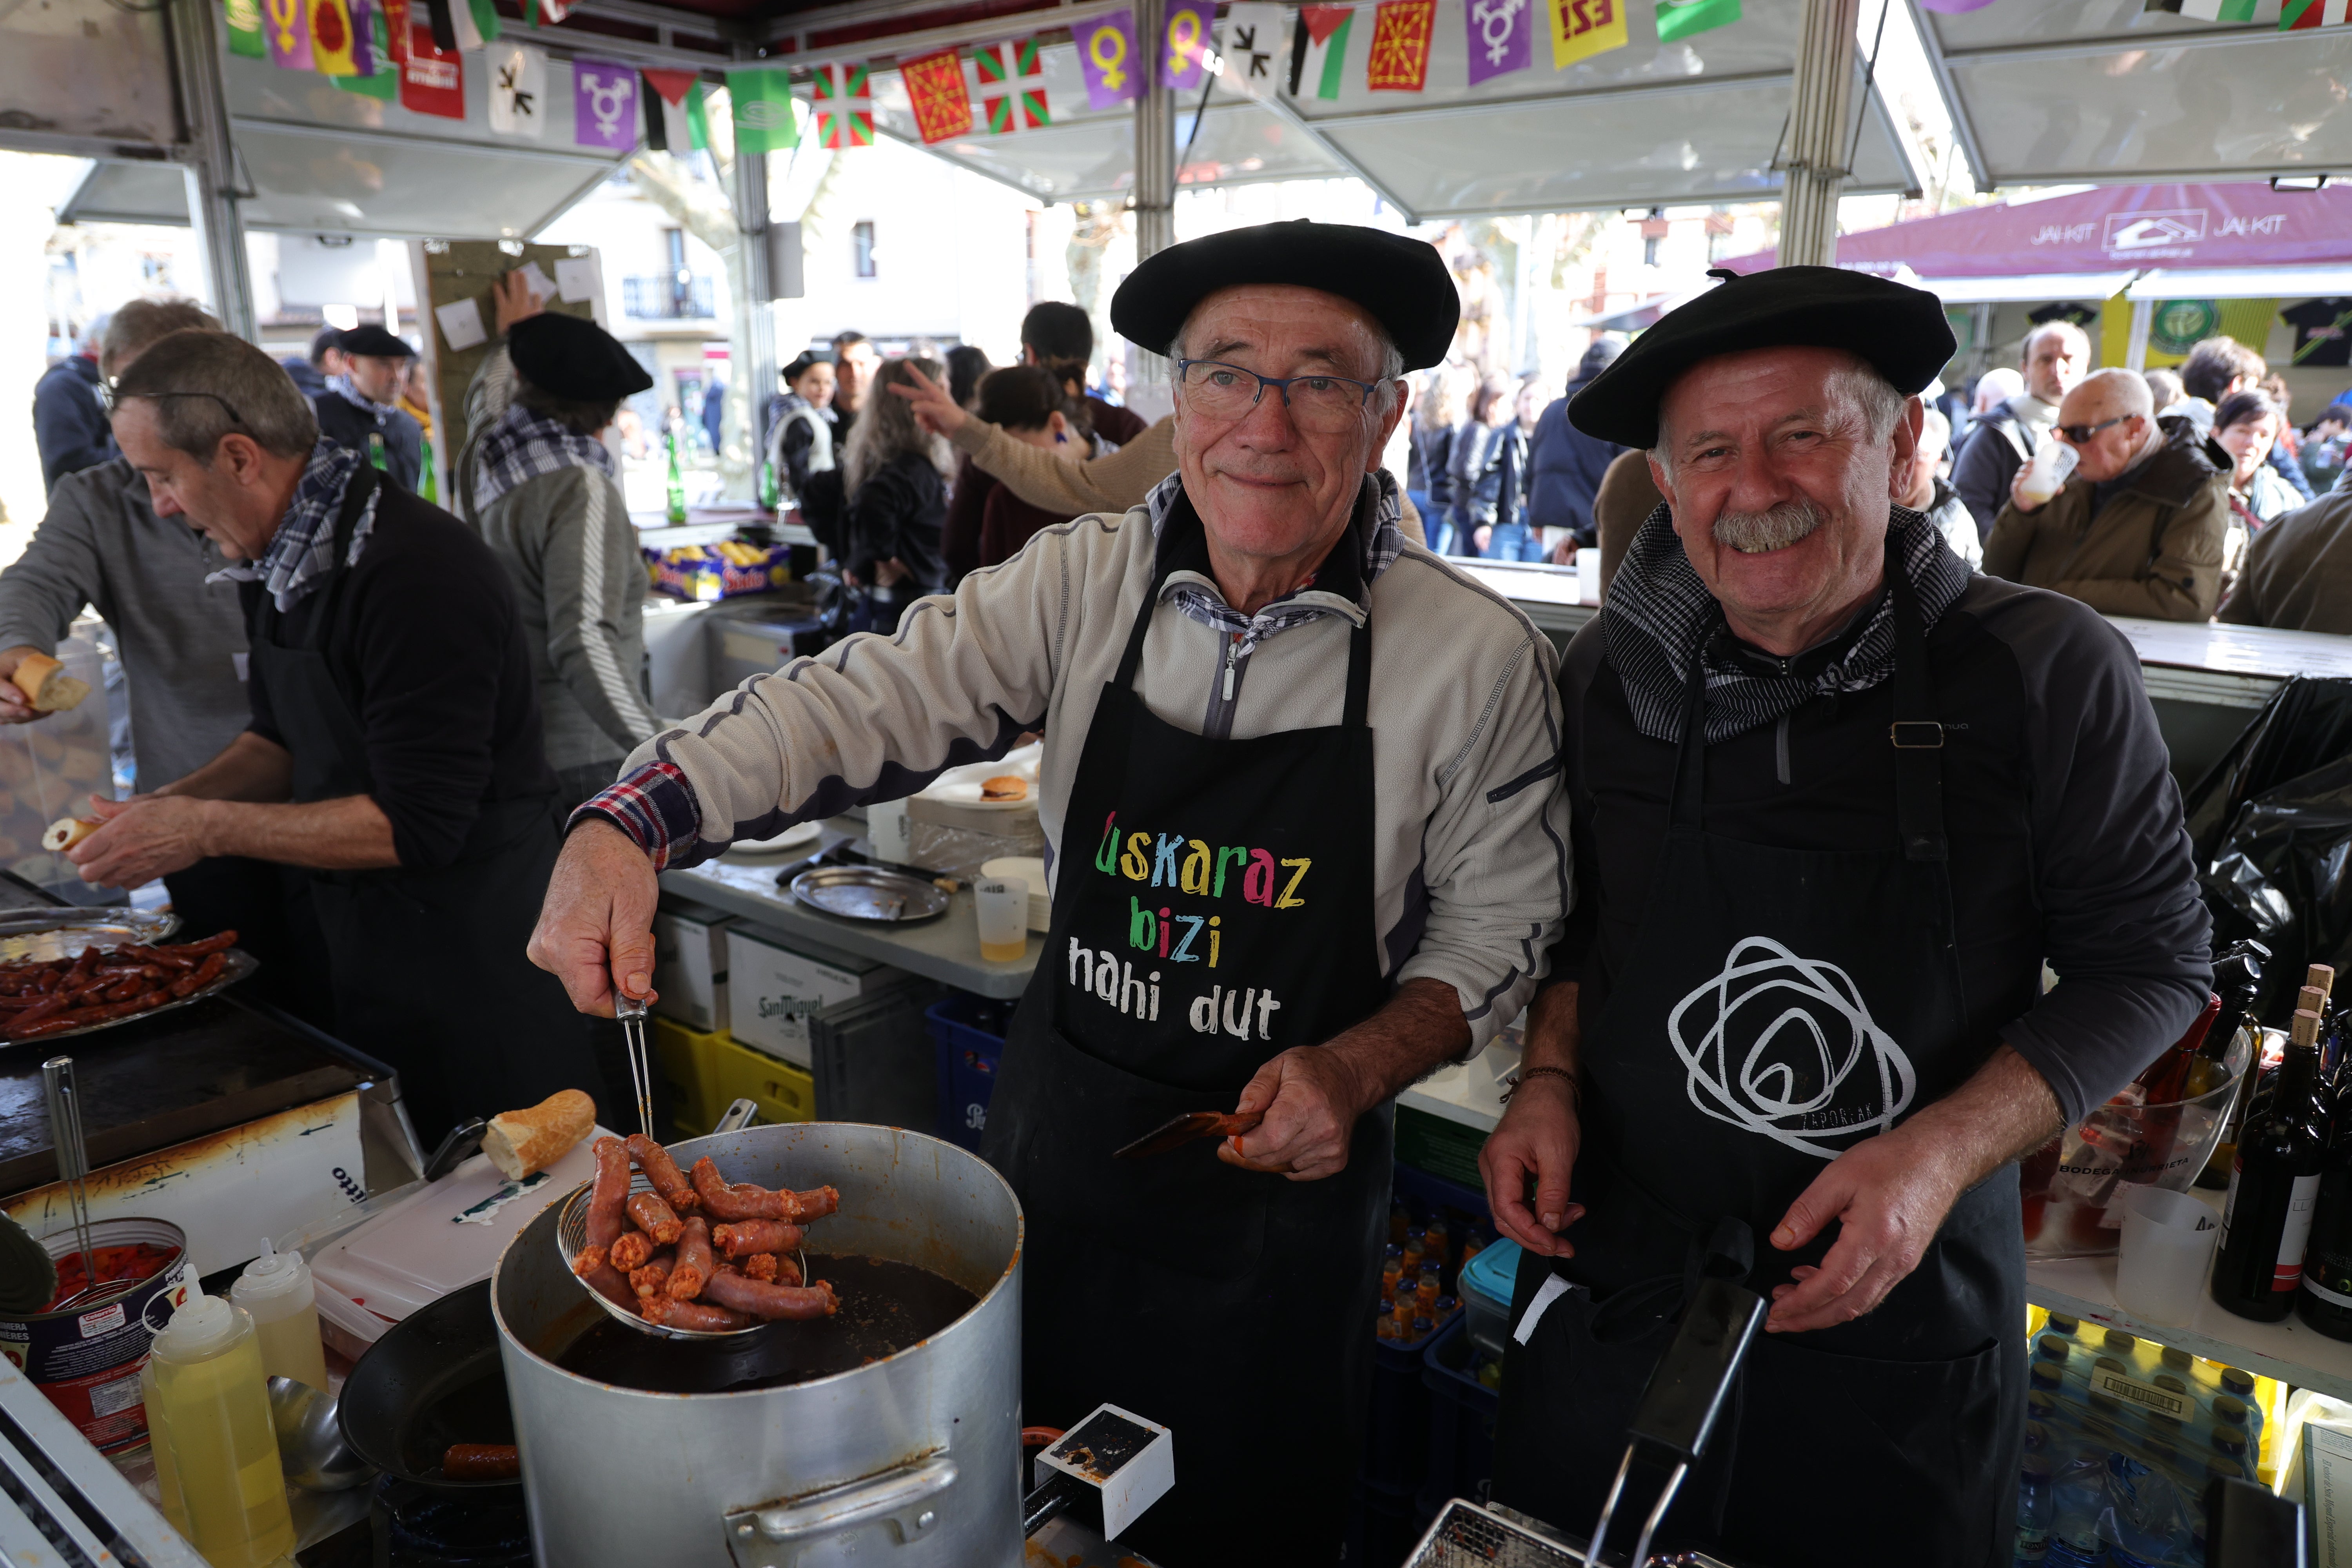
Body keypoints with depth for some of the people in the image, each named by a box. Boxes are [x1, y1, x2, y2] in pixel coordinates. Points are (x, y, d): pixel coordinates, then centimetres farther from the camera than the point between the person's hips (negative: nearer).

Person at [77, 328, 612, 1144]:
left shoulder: (419, 571, -24)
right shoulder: (274, 563, 5)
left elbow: (418, 824, -24)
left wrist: (205, 829, -18)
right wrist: (167, 804, 2)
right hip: (368, 950, 9)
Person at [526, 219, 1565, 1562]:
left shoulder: (1480, 656, -13)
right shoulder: (1084, 582, -8)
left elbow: (1496, 927, -5)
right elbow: (865, 704, -16)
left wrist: (1356, 1069, -22)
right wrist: (627, 825, -31)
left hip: (1283, 1177, -2)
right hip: (1060, 1136, 3)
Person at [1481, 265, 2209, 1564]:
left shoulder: (2047, 674, -15)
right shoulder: (1612, 675, -7)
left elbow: (2150, 962, -7)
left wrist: (1940, 1155, -19)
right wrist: (1550, 1079, -7)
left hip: (1901, 1300, -2)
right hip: (1614, 1273, 3)